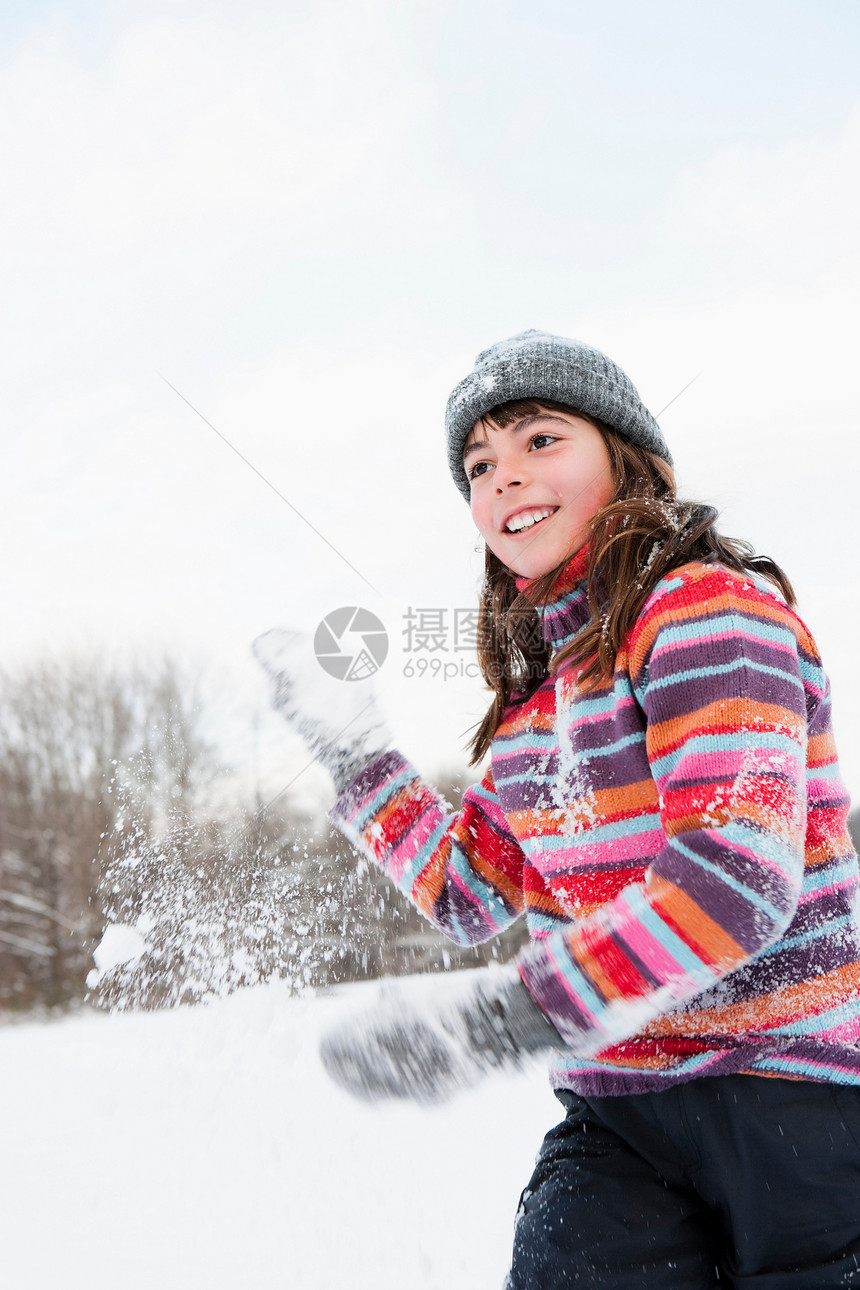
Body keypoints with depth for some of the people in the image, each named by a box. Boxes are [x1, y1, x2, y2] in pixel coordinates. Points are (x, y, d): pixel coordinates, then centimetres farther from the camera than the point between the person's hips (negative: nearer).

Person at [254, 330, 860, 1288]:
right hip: (616, 1114, 5)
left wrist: (502, 1023, -29)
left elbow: (739, 875, -23)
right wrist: (346, 742, 9)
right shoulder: (539, 679, 12)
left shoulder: (707, 602, -11)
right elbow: (466, 891, 13)